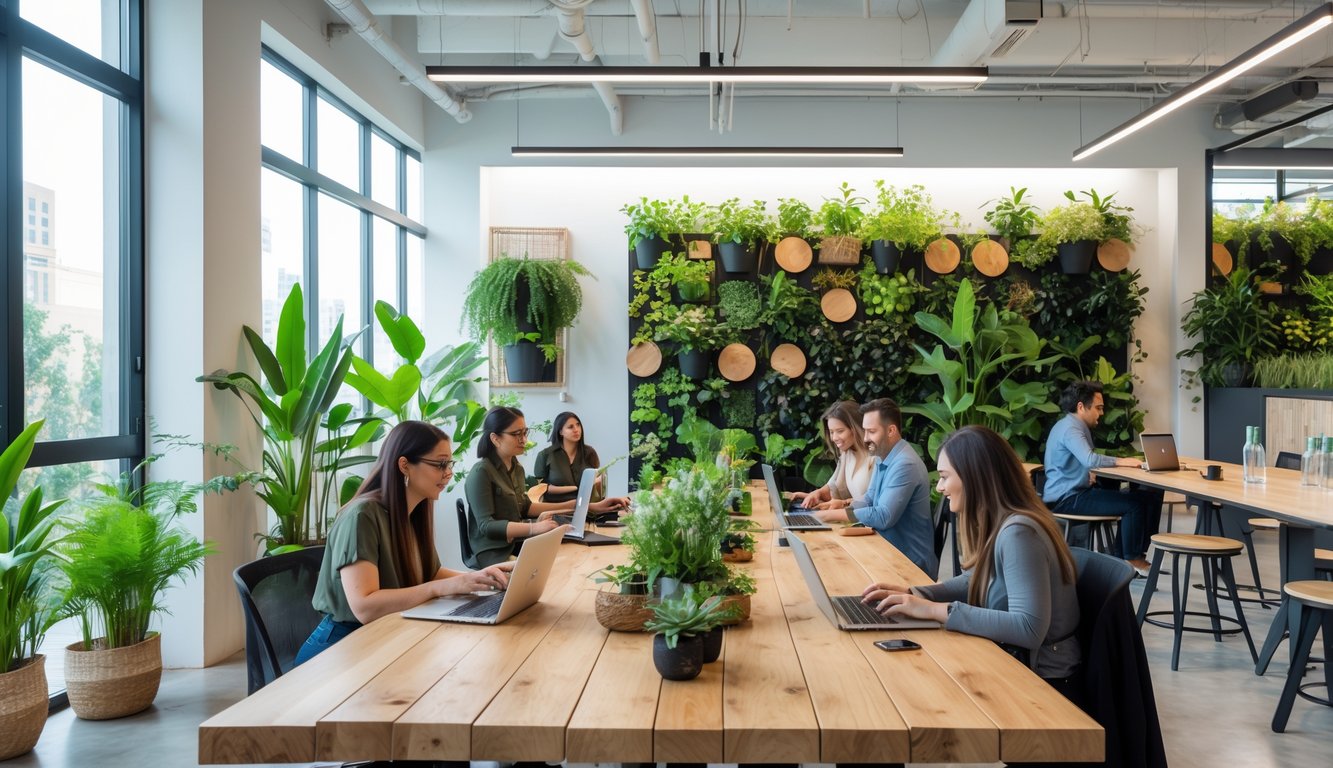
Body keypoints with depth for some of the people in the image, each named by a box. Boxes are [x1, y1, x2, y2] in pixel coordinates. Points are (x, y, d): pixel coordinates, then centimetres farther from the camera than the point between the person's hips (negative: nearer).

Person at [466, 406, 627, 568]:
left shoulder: (517, 468, 13)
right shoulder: (481, 472, -14)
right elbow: (487, 526, -21)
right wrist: (534, 528, -35)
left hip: (516, 545, 8)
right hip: (493, 554, -8)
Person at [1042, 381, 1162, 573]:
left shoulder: (1076, 426, 17)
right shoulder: (1070, 428, -17)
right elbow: (1089, 460, -32)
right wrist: (1121, 461, -19)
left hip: (1077, 491, 11)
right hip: (1066, 499, -11)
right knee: (1132, 503, -19)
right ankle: (1131, 559, 0)